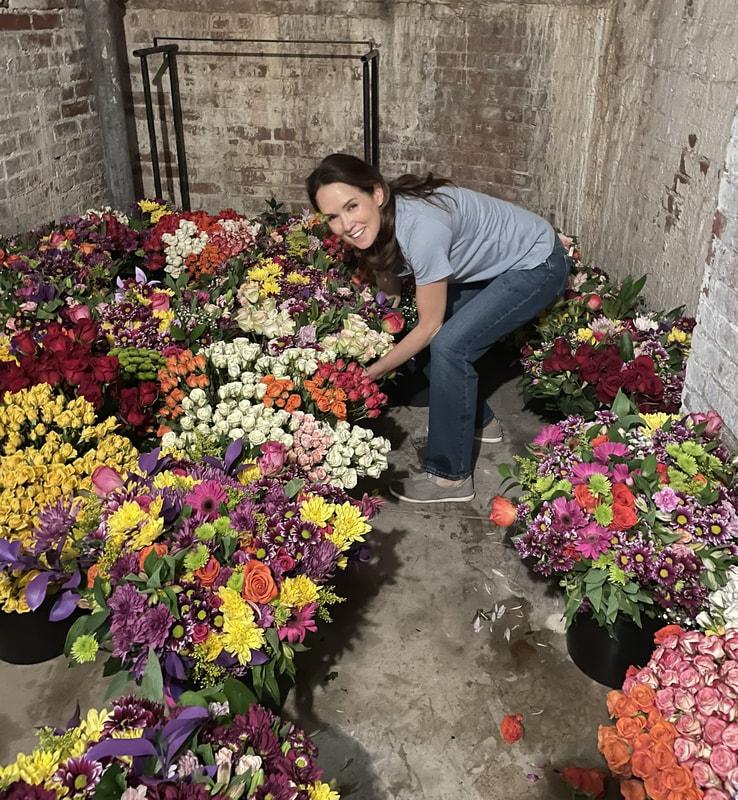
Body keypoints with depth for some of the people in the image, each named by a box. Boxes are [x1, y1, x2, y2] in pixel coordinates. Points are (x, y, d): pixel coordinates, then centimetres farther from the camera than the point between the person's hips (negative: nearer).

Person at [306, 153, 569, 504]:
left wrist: (374, 372, -14)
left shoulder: (421, 229, -35)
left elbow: (429, 326, -23)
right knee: (441, 335, 4)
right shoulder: (382, 221, -11)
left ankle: (450, 477, -7)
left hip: (538, 264, -8)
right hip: (496, 261, 8)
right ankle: (478, 421, 27)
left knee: (448, 345, -18)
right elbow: (387, 296, 4)